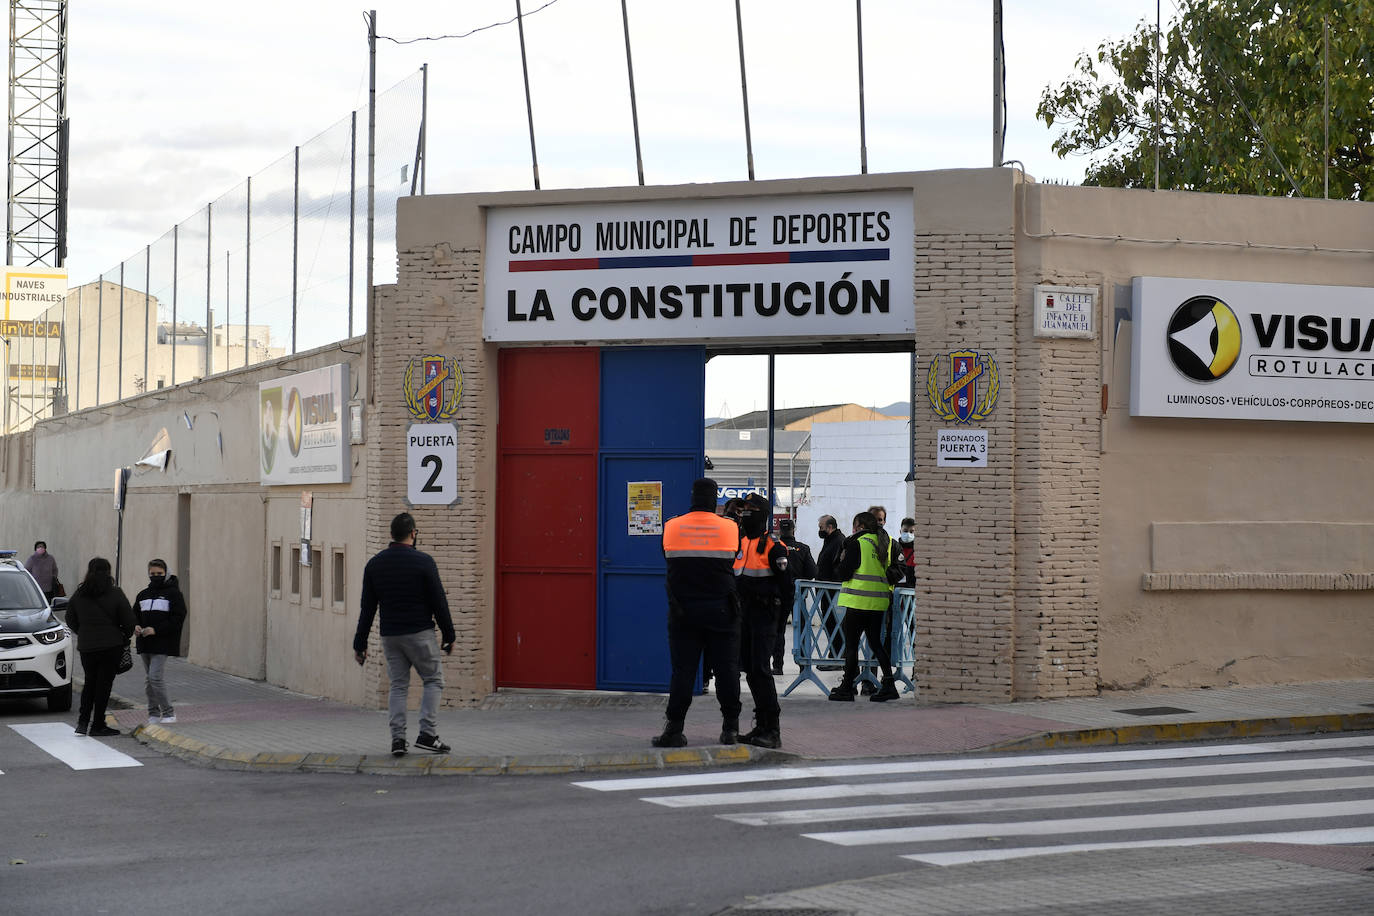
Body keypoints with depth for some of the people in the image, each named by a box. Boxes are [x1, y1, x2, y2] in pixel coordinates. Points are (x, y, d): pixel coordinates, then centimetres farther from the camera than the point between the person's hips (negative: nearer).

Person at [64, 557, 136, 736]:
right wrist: (125, 637, 9)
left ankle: (83, 721, 8)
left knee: (90, 683, 17)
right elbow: (129, 622, -9)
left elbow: (71, 621, 9)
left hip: (86, 646, 4)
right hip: (111, 646, -4)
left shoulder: (79, 595, 1)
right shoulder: (115, 594, -10)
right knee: (104, 684, 3)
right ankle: (97, 725, 5)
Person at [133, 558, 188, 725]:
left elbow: (178, 617, -9)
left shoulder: (173, 593, -3)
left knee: (155, 677, -14)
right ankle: (154, 714, 18)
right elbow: (134, 615, 19)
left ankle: (168, 712, -4)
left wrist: (156, 629, -16)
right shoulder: (143, 595, 14)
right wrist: (136, 627, -5)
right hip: (145, 643, 6)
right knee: (148, 680, 9)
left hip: (162, 643, -6)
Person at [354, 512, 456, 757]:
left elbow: (367, 608, 5)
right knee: (433, 681, 8)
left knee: (398, 686, 10)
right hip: (419, 634, -4)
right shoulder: (423, 562, -9)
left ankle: (397, 738, 0)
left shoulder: (374, 564, 4)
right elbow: (438, 602, -7)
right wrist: (448, 635, 3)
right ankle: (428, 734, -3)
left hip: (390, 636, 4)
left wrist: (360, 643, 10)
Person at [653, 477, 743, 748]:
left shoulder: (671, 527, -3)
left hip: (683, 611, 1)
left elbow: (668, 560, 7)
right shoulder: (730, 527, -4)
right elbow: (734, 561, 7)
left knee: (682, 668, 3)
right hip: (721, 610, -1)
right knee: (726, 668, 6)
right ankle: (730, 728, 8)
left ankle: (674, 728, 0)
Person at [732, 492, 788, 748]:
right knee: (750, 669, 9)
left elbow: (785, 583, -11)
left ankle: (772, 730, -12)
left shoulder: (773, 546, -9)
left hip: (764, 613, -8)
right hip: (744, 612, 8)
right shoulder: (741, 543, 16)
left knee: (760, 669, -13)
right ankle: (762, 725, 17)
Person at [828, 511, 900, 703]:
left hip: (859, 599, -7)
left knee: (851, 644, 0)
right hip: (879, 601, 7)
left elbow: (845, 572, -10)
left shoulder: (857, 543, -9)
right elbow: (891, 572, 16)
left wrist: (843, 560, 6)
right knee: (875, 642, 12)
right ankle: (889, 684, 4)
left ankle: (847, 688, 3)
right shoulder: (884, 543, 11)